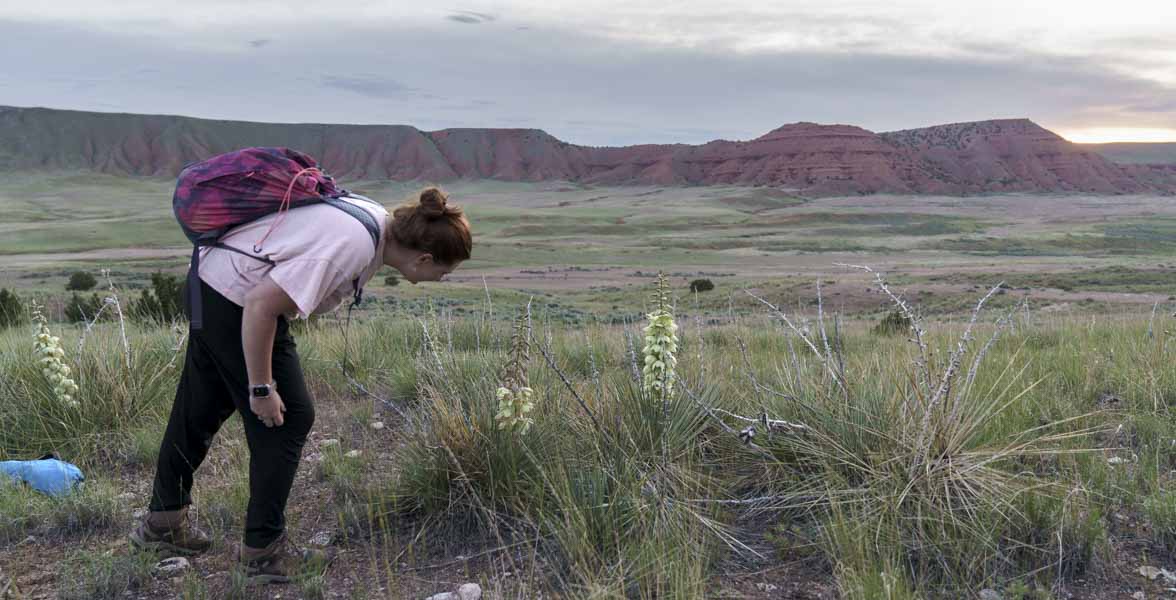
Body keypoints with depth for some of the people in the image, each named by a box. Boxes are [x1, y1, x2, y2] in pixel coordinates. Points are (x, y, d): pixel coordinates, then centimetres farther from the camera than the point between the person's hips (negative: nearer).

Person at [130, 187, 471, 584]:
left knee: (200, 408, 21)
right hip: (235, 302, -10)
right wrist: (261, 388, -20)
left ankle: (163, 522, 39)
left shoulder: (381, 221, -1)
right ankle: (263, 551, 8)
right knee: (288, 417, -2)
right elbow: (260, 305, -30)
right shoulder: (350, 249, -29)